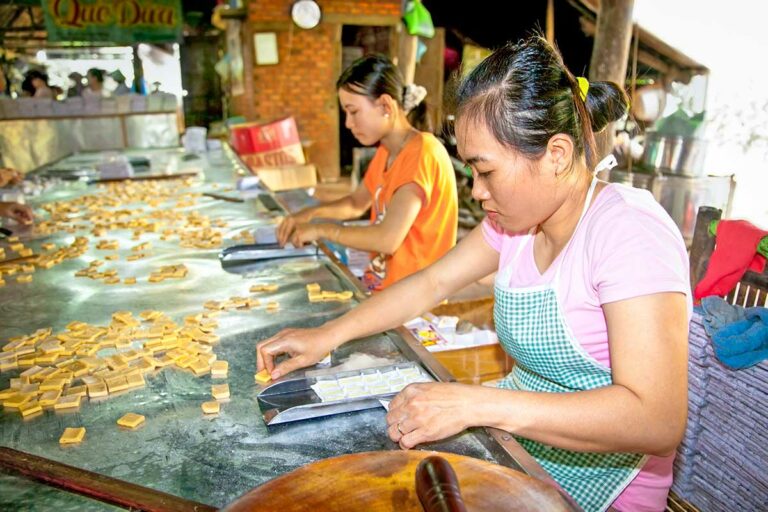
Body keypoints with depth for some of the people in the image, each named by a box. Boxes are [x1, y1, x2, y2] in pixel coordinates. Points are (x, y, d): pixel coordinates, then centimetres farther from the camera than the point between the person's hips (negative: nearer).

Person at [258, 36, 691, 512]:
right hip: (514, 438, 7)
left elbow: (659, 422, -31)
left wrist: (477, 403, -36)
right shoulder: (519, 219, 0)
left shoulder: (628, 232, -24)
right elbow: (433, 282, 6)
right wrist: (329, 335, -2)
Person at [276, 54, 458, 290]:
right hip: (383, 286, 7)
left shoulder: (422, 153, -19)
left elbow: (388, 239, -26)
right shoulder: (385, 153, 9)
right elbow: (356, 203, 22)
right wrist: (310, 213, 5)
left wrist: (322, 229, -13)